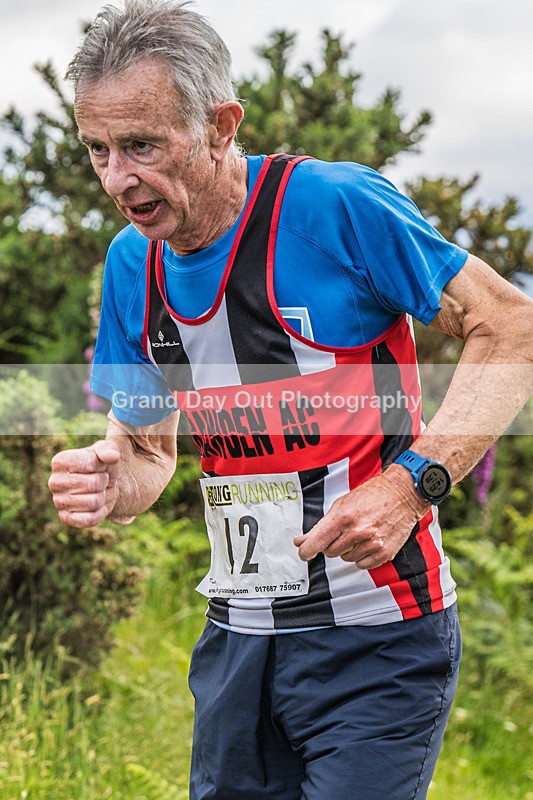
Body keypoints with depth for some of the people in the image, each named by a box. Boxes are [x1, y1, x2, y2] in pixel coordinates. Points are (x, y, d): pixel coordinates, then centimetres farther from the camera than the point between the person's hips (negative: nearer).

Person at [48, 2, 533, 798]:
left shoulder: (338, 207, -17)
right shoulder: (132, 264, 3)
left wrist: (413, 482, -22)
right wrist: (109, 482, -11)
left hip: (376, 639, -6)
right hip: (237, 636, 6)